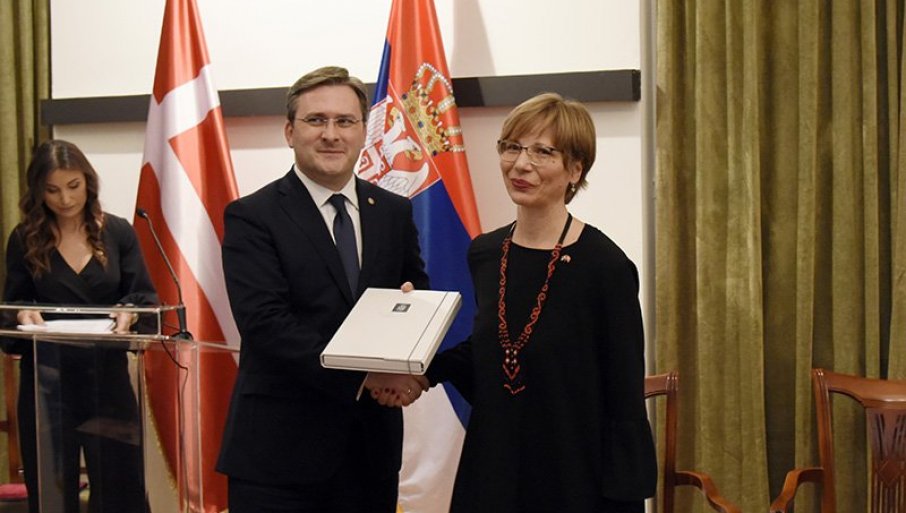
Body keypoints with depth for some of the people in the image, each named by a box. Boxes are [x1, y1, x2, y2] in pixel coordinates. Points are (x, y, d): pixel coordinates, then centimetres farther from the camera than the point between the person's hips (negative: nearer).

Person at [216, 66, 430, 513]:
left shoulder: (394, 212, 9)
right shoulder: (252, 217, -5)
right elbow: (265, 323, -15)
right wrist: (362, 376, -20)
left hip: (373, 441, 4)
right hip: (279, 448, -4)